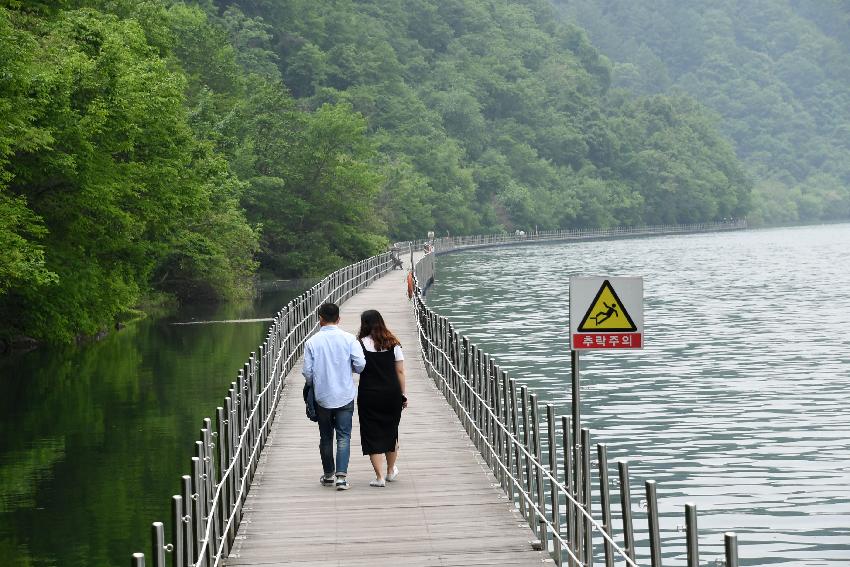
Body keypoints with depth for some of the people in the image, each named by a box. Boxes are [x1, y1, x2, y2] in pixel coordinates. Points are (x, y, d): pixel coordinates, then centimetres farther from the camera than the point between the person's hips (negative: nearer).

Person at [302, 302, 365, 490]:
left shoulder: (312, 342, -6)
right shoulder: (349, 339, -6)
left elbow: (307, 371, -6)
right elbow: (360, 364, -11)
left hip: (322, 397, 1)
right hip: (345, 396, -1)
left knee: (326, 436, 14)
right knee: (343, 436, 2)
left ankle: (328, 474, 23)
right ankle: (341, 475, -11)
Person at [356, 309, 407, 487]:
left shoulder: (361, 344, -8)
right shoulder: (393, 343, 1)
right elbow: (400, 371, 2)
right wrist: (403, 394, 8)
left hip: (368, 395, -3)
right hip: (392, 394, 3)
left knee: (372, 434, 3)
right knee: (390, 432, 19)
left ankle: (379, 476, -2)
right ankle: (391, 471, 34)